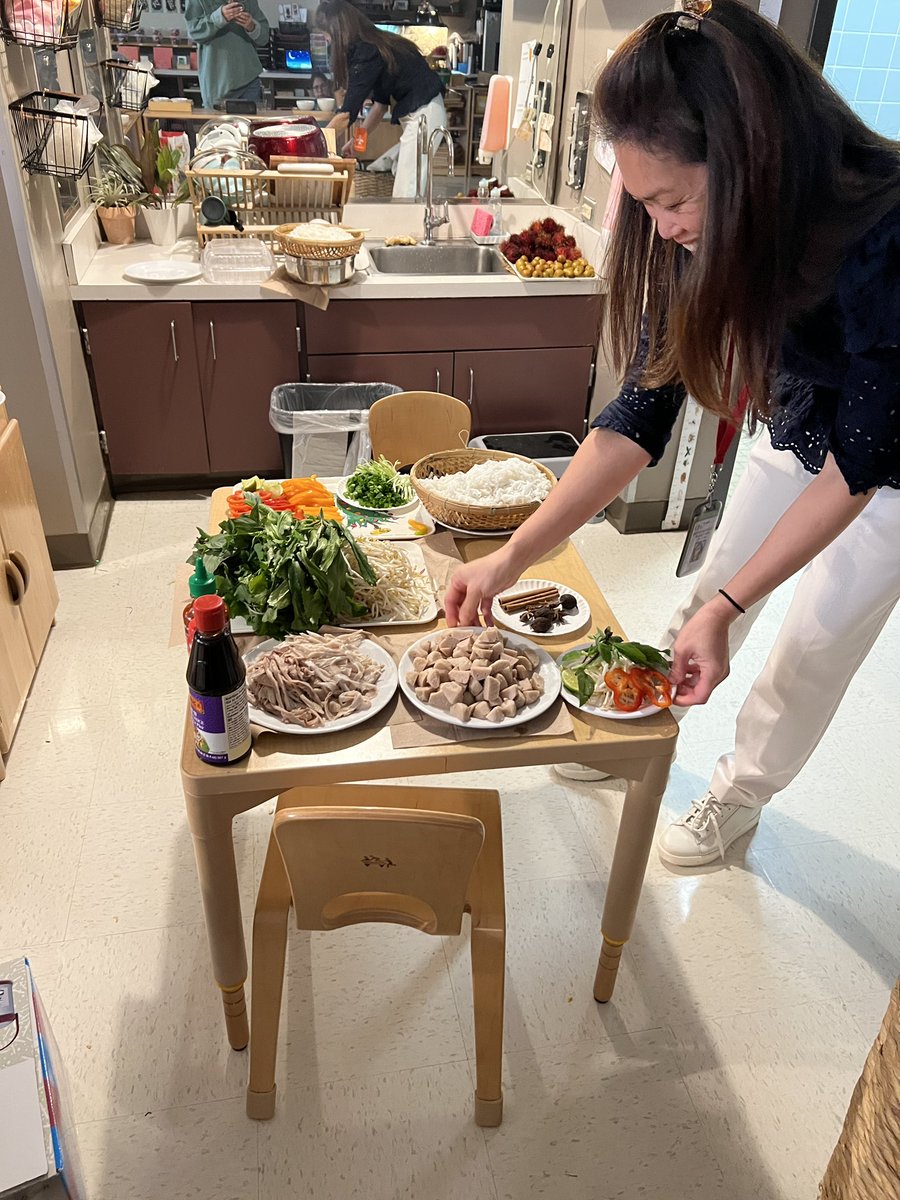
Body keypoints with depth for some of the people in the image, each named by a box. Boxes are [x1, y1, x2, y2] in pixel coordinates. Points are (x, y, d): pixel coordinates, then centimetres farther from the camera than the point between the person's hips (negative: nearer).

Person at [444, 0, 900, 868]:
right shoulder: (705, 235, -21)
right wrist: (512, 558, -26)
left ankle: (741, 796, 30)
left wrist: (729, 607, -34)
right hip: (798, 429, 5)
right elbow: (642, 409, -21)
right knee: (707, 600, 12)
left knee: (815, 640, 5)